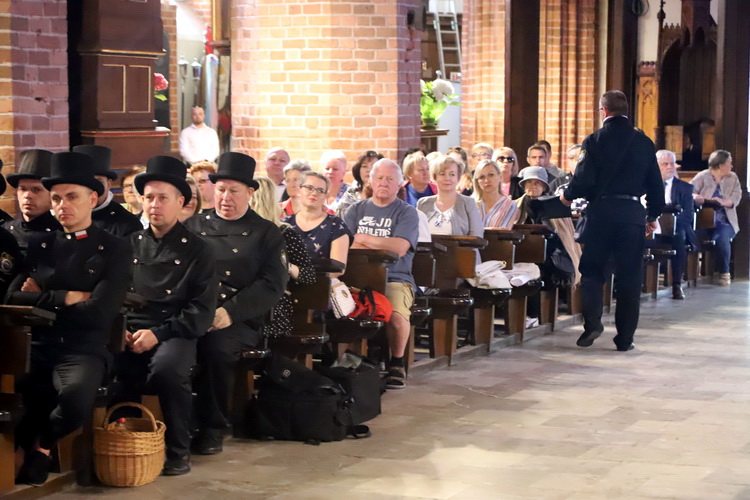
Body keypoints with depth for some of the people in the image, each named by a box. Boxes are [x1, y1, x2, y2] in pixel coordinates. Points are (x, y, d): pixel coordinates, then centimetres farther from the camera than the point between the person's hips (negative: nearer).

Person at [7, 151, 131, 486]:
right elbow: (13, 299, 5)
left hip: (83, 350, -3)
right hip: (35, 346, 3)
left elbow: (98, 312, -7)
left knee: (77, 397, -37)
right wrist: (67, 298, -5)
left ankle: (43, 444, -4)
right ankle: (24, 443, -1)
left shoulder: (115, 249, 5)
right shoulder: (39, 244, 17)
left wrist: (43, 298, 2)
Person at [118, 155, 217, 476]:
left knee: (166, 367, -36)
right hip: (130, 332, 3)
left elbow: (202, 311, -1)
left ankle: (178, 450, -15)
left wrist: (158, 334, -13)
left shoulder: (197, 250, 7)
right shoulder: (131, 244, 18)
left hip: (175, 333, -3)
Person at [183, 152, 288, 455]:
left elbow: (272, 285, -1)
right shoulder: (193, 226, 21)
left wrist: (230, 312, -15)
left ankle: (212, 428, -17)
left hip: (241, 320, -2)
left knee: (216, 344, -35)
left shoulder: (266, 234, 12)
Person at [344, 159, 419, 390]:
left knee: (396, 314, -33)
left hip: (395, 279, -2)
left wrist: (363, 239, 0)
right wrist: (383, 245, -4)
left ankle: (397, 363, -6)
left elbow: (400, 248, -8)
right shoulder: (356, 210, 19)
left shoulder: (407, 213, 9)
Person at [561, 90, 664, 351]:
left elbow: (584, 179, -10)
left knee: (592, 271, 11)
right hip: (633, 213, 2)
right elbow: (655, 184, 9)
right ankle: (625, 337, 8)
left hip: (601, 211, -2)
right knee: (629, 276, 6)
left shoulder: (594, 140, -4)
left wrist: (567, 196, 10)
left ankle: (592, 321, -6)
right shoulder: (644, 143, 6)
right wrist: (653, 215, 22)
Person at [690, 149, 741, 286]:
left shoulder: (733, 178, 11)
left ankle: (724, 273, -14)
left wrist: (722, 202, -22)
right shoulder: (703, 176, 3)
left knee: (721, 237, -32)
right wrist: (695, 196, -32)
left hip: (724, 220, 1)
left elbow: (736, 198, -2)